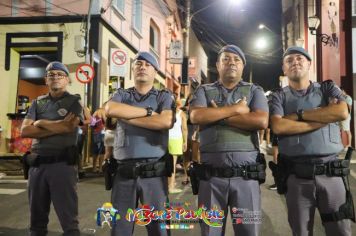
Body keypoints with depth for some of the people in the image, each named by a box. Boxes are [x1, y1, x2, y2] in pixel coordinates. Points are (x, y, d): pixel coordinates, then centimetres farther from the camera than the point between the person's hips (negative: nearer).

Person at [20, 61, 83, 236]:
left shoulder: (74, 101, 4)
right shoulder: (37, 103, 14)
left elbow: (69, 126, -15)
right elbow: (24, 131, 0)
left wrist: (41, 123, -2)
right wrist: (57, 126, -10)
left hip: (62, 164, -4)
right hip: (37, 164, 5)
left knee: (68, 219, 0)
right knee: (36, 219, 16)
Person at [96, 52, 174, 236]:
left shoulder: (164, 96, 7)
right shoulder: (121, 94, 13)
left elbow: (166, 122, -14)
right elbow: (110, 109, -11)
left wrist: (124, 115, -8)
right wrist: (148, 111, -9)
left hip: (154, 174, -2)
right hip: (124, 173, 2)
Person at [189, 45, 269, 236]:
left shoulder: (254, 91, 9)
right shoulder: (204, 91, 10)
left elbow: (261, 121, -11)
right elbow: (196, 116, -12)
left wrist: (218, 115, -8)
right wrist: (236, 109, -8)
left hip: (246, 175, 0)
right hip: (211, 176, 1)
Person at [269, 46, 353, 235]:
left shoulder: (328, 89, 10)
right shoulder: (279, 96, 6)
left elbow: (342, 112, -12)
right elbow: (278, 126, -14)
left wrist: (298, 114, -9)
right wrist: (323, 117, -10)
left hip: (330, 172, 1)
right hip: (296, 175, -1)